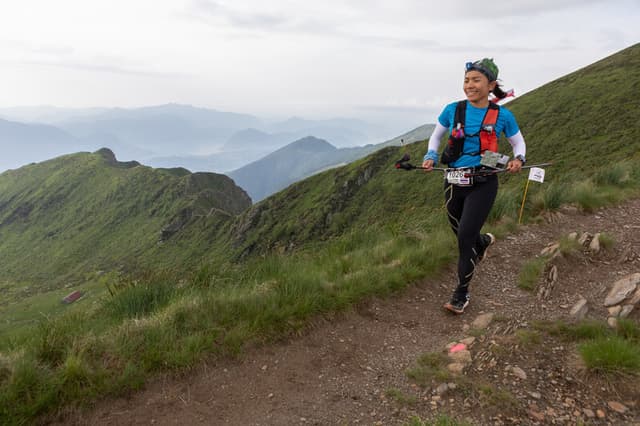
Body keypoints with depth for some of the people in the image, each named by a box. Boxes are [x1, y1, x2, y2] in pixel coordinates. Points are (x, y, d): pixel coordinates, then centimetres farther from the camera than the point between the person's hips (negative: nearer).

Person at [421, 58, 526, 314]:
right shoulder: (453, 110, -1)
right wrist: (431, 155, -4)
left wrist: (518, 159, -11)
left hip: (483, 184, -3)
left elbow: (518, 142, 10)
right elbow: (436, 136, 15)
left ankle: (461, 294, 6)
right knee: (461, 234, 17)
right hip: (454, 182, 3)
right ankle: (483, 241, 56)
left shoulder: (502, 115, -5)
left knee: (465, 236, -12)